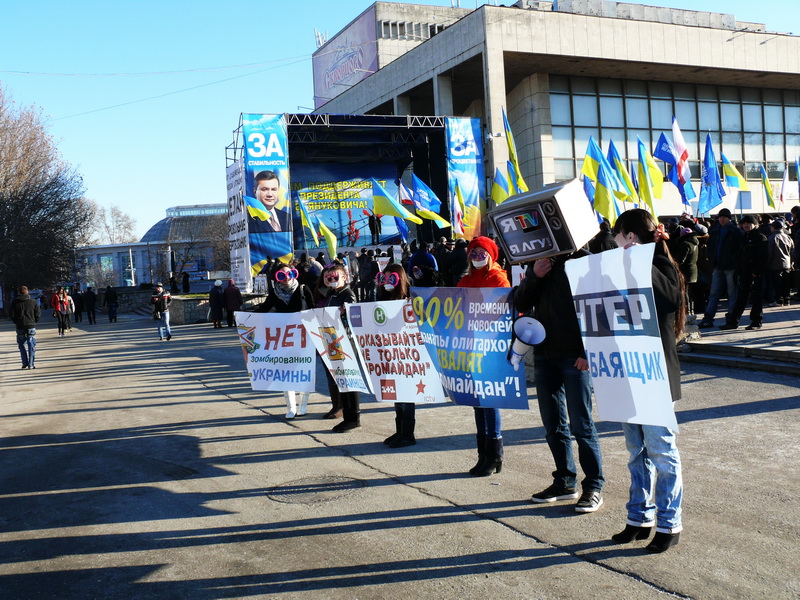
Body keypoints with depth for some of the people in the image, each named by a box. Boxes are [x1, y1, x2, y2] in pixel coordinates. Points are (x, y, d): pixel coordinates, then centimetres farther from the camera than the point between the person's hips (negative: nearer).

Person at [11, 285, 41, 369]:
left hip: (20, 327, 1)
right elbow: (38, 314, -3)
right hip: (31, 327, -1)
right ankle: (31, 364, 2)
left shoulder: (15, 302, -1)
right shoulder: (33, 302, -4)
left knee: (22, 345, 16)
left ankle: (25, 363, 9)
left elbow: (12, 315, 0)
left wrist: (17, 322, 15)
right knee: (31, 346, 4)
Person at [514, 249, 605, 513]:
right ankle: (565, 481, 23)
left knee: (581, 425, -2)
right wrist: (534, 276, -7)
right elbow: (521, 304, 9)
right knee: (553, 425, 12)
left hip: (574, 357, -6)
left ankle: (594, 486, 10)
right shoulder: (538, 263, 12)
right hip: (544, 354, 6)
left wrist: (587, 352, -15)